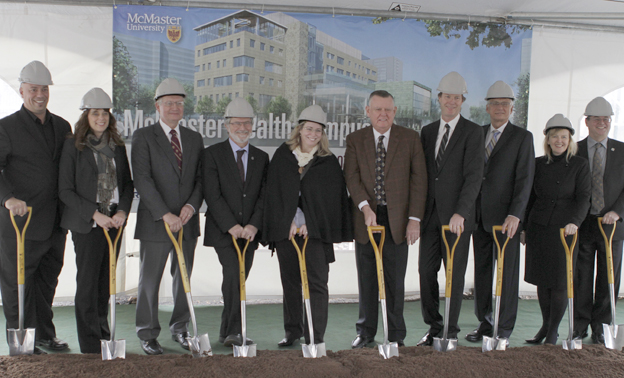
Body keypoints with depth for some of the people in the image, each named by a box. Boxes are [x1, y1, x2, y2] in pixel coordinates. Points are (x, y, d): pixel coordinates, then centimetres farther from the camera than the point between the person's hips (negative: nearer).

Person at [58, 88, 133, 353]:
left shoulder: (117, 146, 11)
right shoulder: (73, 146, -2)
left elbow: (128, 183, 13)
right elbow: (65, 190, -5)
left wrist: (122, 211, -4)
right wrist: (94, 214, -14)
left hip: (114, 222, 4)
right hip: (87, 224, -4)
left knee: (106, 281, 9)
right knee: (88, 282, -2)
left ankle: (103, 332, 22)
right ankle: (90, 345, 6)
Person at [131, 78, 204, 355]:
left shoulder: (194, 139, 12)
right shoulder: (143, 137, -2)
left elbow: (201, 178, 9)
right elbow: (142, 180, -11)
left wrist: (192, 205, -9)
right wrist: (165, 214, -17)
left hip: (187, 221, 4)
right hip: (155, 222, -4)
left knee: (184, 278, 12)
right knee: (150, 280, 4)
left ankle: (180, 329, 26)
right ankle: (147, 334, 17)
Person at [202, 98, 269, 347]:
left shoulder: (261, 157, 12)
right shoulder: (213, 154, 1)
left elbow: (263, 196, 5)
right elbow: (212, 195, -7)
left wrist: (254, 225, -10)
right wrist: (231, 226, -15)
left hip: (249, 232, 4)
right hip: (223, 231, -4)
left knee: (238, 280, 6)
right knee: (233, 275, -18)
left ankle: (227, 332, 18)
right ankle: (234, 332, -14)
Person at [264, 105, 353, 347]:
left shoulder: (329, 163, 5)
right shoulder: (282, 156, 8)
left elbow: (331, 198, -1)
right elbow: (276, 193, 3)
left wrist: (308, 223, -10)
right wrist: (289, 221, -7)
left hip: (314, 230, -2)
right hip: (285, 228, 2)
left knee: (316, 282, -5)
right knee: (290, 281, 9)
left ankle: (315, 337, 0)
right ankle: (293, 331, 21)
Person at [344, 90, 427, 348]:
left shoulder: (410, 138, 4)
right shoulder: (355, 140, 6)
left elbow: (419, 179, 0)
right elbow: (351, 177, -4)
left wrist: (415, 218, -7)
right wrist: (365, 207, -19)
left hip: (397, 220, -1)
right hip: (366, 218, 1)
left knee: (395, 281, 5)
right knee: (366, 280, 9)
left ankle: (396, 335, 18)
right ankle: (366, 332, 23)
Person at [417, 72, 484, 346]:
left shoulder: (473, 132, -3)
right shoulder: (427, 131, 13)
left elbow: (474, 176, -11)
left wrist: (460, 213, -21)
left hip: (457, 215, -4)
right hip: (430, 212, 5)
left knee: (454, 273, 3)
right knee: (426, 270, 5)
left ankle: (450, 331, 16)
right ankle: (434, 327, 21)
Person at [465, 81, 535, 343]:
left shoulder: (522, 137, 0)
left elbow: (524, 179, -8)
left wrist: (515, 215, -18)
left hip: (506, 217, -4)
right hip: (479, 215, 4)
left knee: (506, 271, 2)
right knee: (482, 270, 9)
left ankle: (504, 327, 13)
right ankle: (485, 323, 19)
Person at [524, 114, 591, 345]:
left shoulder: (579, 165, -1)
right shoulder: (538, 164, 8)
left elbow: (583, 199, -8)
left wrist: (575, 222, -24)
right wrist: (523, 226, 11)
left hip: (564, 230, -3)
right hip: (538, 228, 3)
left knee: (560, 282, 0)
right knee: (541, 279, 9)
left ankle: (553, 331, 13)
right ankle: (545, 325, 24)